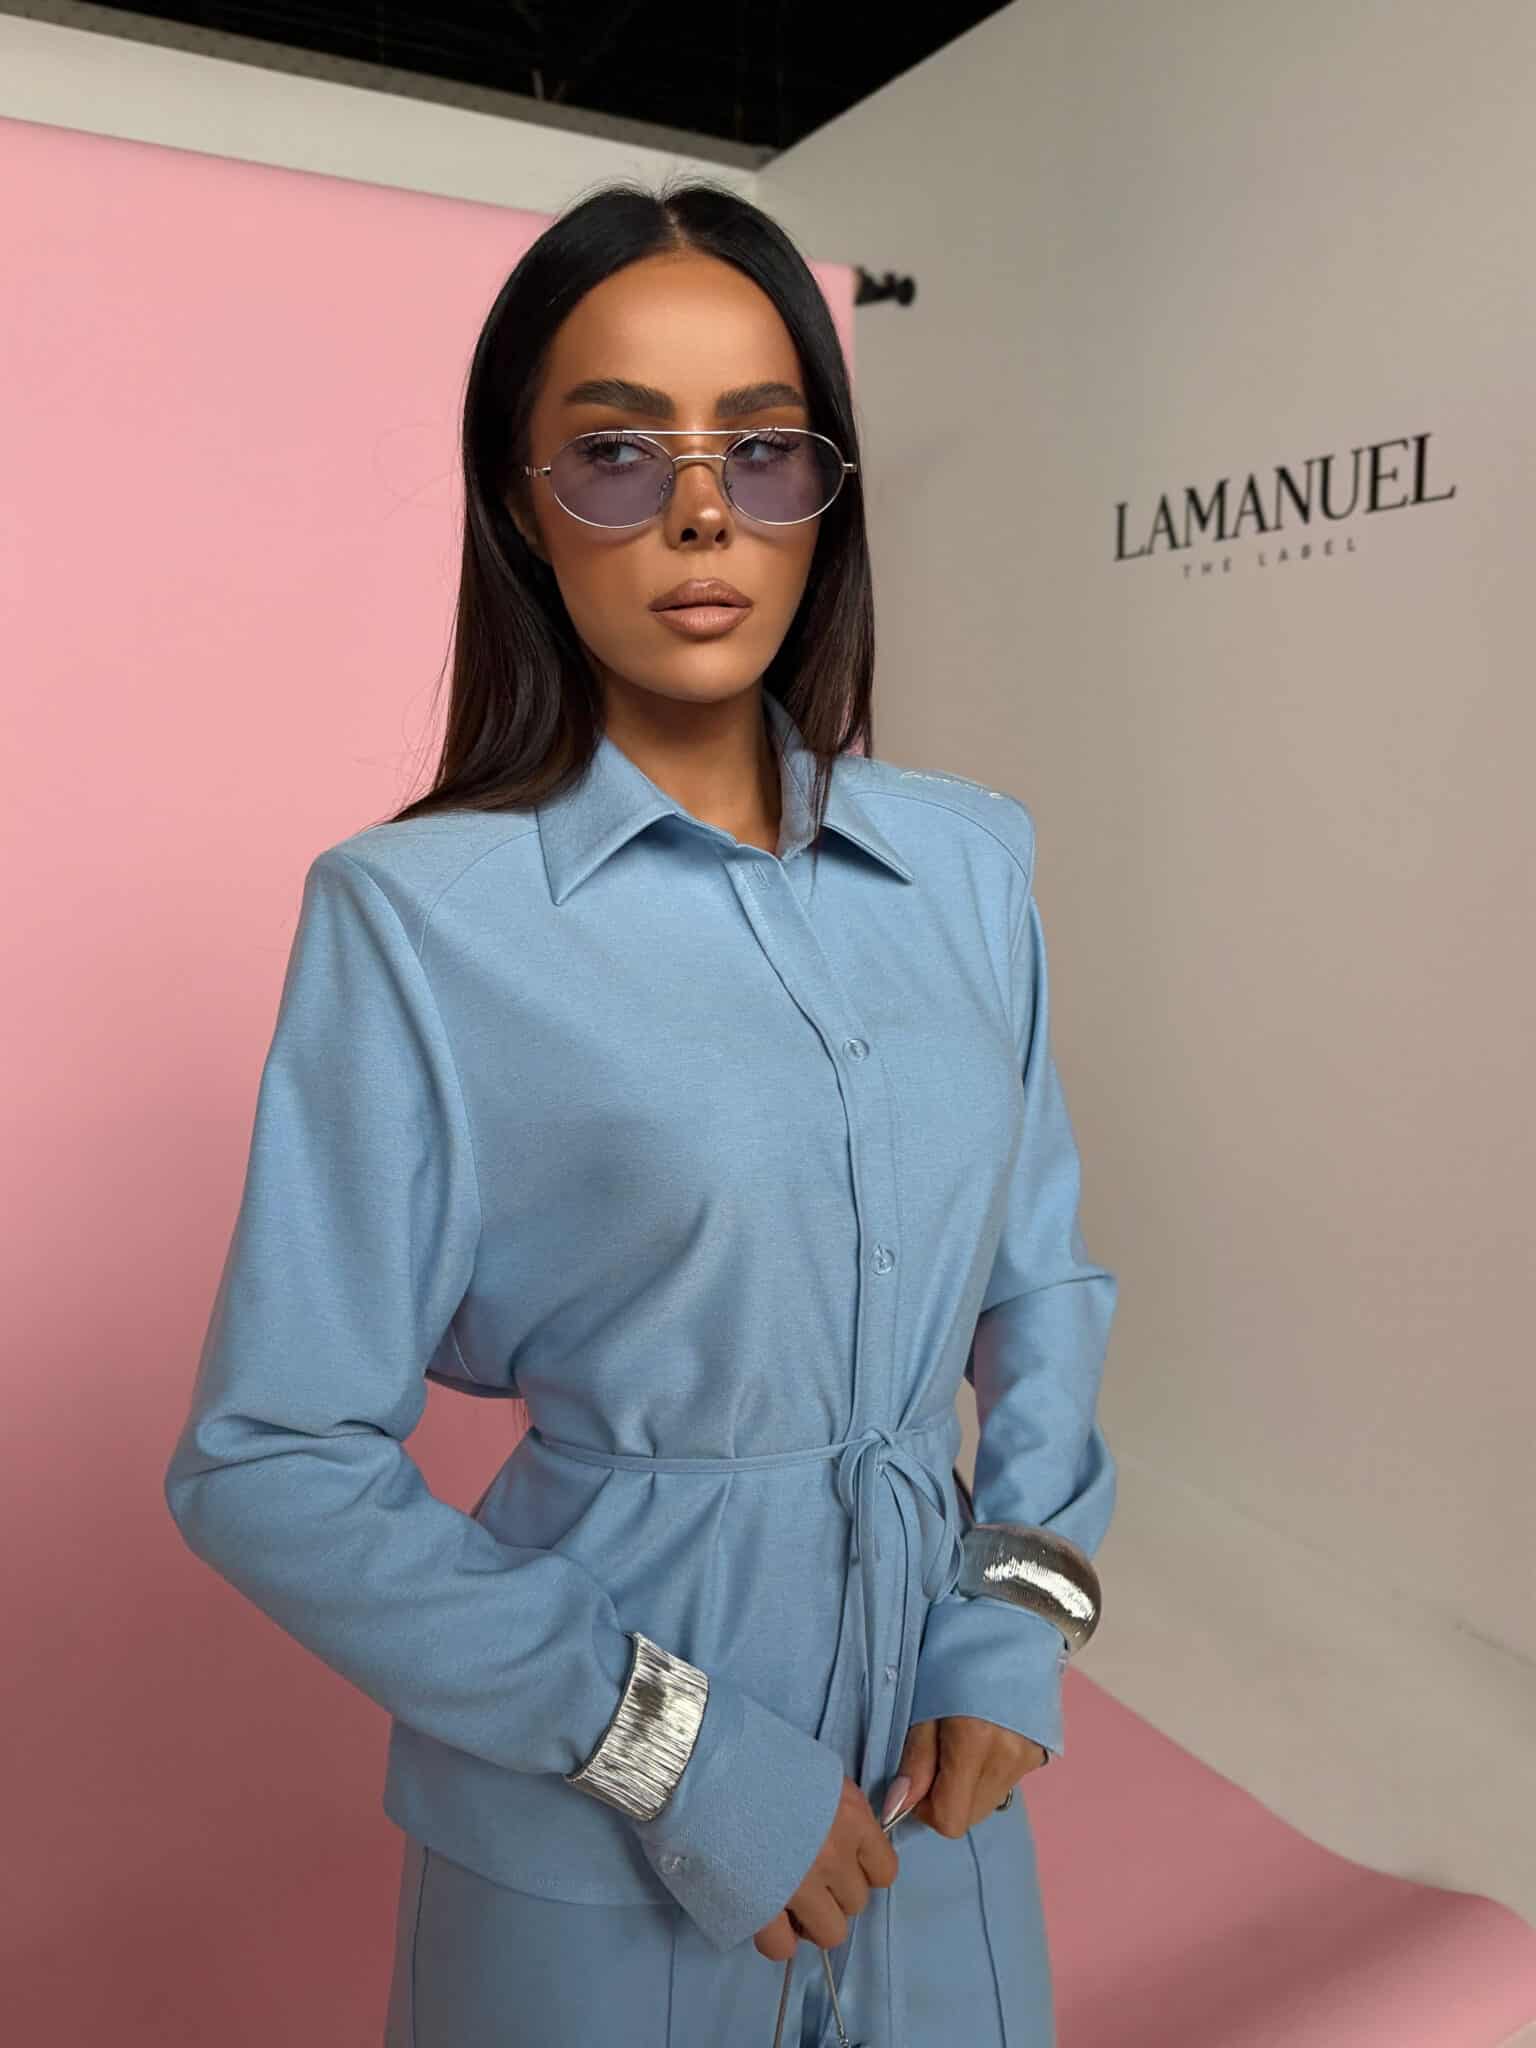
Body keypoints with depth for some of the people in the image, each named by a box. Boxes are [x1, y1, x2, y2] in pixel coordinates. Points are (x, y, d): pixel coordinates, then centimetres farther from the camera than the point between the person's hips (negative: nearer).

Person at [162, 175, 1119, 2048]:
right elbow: (274, 1470, -13)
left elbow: (1044, 1285, 6)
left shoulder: (970, 859, -2)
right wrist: (672, 1746, -14)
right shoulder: (418, 916, -15)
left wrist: (1019, 1623, -5)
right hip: (596, 1842, -3)